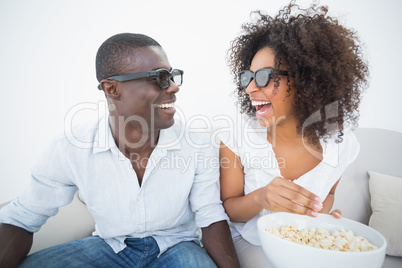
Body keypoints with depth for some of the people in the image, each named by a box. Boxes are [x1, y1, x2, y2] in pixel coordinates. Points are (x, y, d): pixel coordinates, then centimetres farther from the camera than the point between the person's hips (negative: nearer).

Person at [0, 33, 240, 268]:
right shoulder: (71, 149, -18)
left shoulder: (198, 144, -19)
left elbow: (211, 217, -12)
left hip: (176, 248, 0)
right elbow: (21, 221, -7)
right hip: (110, 247, 1)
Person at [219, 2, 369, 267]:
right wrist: (260, 198, -30)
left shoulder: (342, 142, -11)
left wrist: (320, 212, -13)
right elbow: (226, 208, -10)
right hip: (250, 243, -2)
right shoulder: (236, 137, -18)